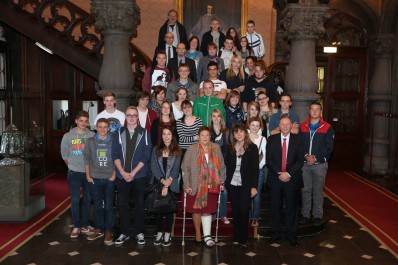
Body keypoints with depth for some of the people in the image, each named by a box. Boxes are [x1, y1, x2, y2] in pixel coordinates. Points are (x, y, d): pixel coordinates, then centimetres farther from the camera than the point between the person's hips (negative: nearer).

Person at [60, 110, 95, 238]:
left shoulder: (92, 136, -6)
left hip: (89, 172, 1)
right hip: (74, 173, 0)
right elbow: (64, 155, 7)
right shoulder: (68, 136, -2)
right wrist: (72, 166, 9)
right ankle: (76, 227, 14)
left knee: (87, 199, 10)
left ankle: (84, 225, 23)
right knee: (75, 200, 1)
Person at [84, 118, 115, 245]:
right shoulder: (90, 141, 5)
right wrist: (88, 176, 0)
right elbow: (86, 160, 5)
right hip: (94, 179, 1)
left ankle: (109, 231, 9)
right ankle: (99, 229, 19)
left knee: (109, 206, 1)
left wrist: (114, 175, -4)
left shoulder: (113, 142, 3)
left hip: (109, 179, -1)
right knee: (97, 205, 8)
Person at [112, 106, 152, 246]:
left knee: (139, 204, 6)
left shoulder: (144, 133, 0)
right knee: (122, 204, 6)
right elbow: (115, 154, 0)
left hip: (139, 175, -1)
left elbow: (146, 156, -5)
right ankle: (124, 232, 19)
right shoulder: (119, 133, 5)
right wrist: (123, 172, -11)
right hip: (122, 175, 2)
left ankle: (139, 232, 19)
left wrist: (133, 172, -12)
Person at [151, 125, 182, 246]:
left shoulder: (177, 151, 1)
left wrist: (167, 185, -12)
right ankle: (159, 233, 15)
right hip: (158, 184, 1)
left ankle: (167, 234, 12)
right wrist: (162, 180, -14)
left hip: (172, 185, -1)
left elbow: (176, 169, -5)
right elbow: (153, 167, -2)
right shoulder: (156, 149, 5)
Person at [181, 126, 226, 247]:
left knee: (207, 210, 5)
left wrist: (222, 182, 7)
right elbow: (185, 168, -3)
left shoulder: (216, 148, 5)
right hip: (195, 186, -1)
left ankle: (207, 236, 11)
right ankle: (198, 233, 25)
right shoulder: (192, 149, -3)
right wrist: (187, 185, -7)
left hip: (211, 186, 1)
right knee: (196, 210, 8)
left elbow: (222, 167, 11)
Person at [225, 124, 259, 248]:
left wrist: (254, 186, -9)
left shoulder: (252, 147, -4)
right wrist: (225, 181, -4)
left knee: (244, 211, -2)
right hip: (232, 184, 3)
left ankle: (243, 239, 9)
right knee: (235, 211, 9)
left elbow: (255, 168, -5)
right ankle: (236, 238, 18)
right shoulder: (230, 148, 5)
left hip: (246, 185, -3)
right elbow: (227, 165, 6)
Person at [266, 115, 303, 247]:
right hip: (275, 179, 1)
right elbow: (268, 160, -1)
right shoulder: (271, 139, 4)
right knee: (275, 208, 8)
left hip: (291, 179, 0)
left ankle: (291, 235, 19)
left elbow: (300, 160, -2)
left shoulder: (297, 140, 3)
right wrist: (279, 174, -12)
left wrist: (288, 173, -13)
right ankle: (276, 233, 21)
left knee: (291, 208, 8)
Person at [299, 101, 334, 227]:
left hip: (320, 164, -2)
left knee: (318, 191, 5)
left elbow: (328, 147, -4)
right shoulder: (303, 126, 8)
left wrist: (315, 157, -13)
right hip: (305, 164, 2)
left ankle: (318, 216, 16)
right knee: (305, 190, 7)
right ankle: (305, 214, 18)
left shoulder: (327, 128, 1)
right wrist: (306, 155, -12)